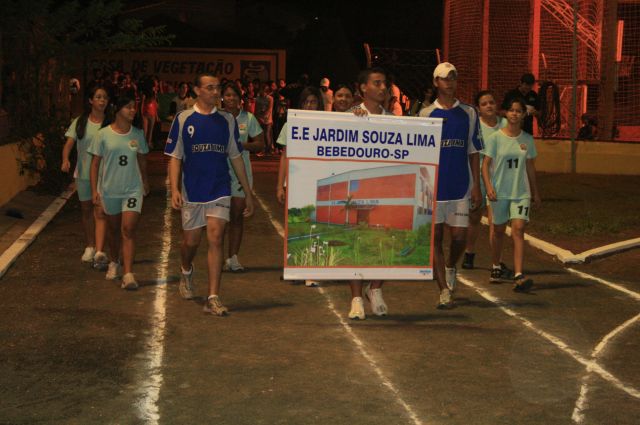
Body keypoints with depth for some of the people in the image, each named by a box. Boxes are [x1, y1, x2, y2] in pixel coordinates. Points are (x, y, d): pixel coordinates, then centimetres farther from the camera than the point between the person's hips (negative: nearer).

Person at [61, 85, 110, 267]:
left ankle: (100, 252, -18)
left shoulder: (110, 123, -4)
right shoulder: (80, 122, 1)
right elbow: (69, 143, -5)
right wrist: (65, 159, -24)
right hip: (83, 173, 3)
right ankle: (89, 247, 30)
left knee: (100, 213, -11)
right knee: (87, 211, 15)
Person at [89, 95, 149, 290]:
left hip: (133, 189, 0)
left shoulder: (137, 134, 2)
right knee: (114, 229, 15)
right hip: (109, 189, 0)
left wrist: (145, 181, 21)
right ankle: (114, 263, 38)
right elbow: (95, 163, -3)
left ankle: (128, 274, -15)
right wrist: (94, 190, -7)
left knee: (128, 230, -11)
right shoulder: (103, 135, -6)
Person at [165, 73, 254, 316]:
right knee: (191, 241, 11)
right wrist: (174, 190, -10)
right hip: (192, 191, 0)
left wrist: (248, 193, 11)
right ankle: (186, 272, 46)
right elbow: (175, 157, 2)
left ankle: (213, 298, -11)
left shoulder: (227, 120, 6)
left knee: (215, 239, -11)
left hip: (220, 190, 0)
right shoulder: (183, 119, 1)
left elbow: (236, 158, 12)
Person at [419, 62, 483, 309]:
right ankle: (444, 291, 3)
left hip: (461, 185, 1)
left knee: (459, 237, -1)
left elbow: (473, 152, 8)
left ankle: (450, 267, 32)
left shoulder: (468, 113, 7)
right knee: (436, 238, -1)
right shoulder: (425, 114, 3)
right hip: (433, 186, -1)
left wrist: (476, 185, 2)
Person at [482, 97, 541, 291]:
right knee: (499, 231, 12)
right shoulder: (495, 138, -4)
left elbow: (530, 167, 13)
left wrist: (535, 193, 16)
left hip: (521, 192, 1)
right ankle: (496, 268, 34)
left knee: (518, 230, -12)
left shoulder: (527, 139, 4)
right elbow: (486, 164, -3)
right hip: (499, 191, -1)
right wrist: (489, 187, -17)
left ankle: (519, 277, -20)